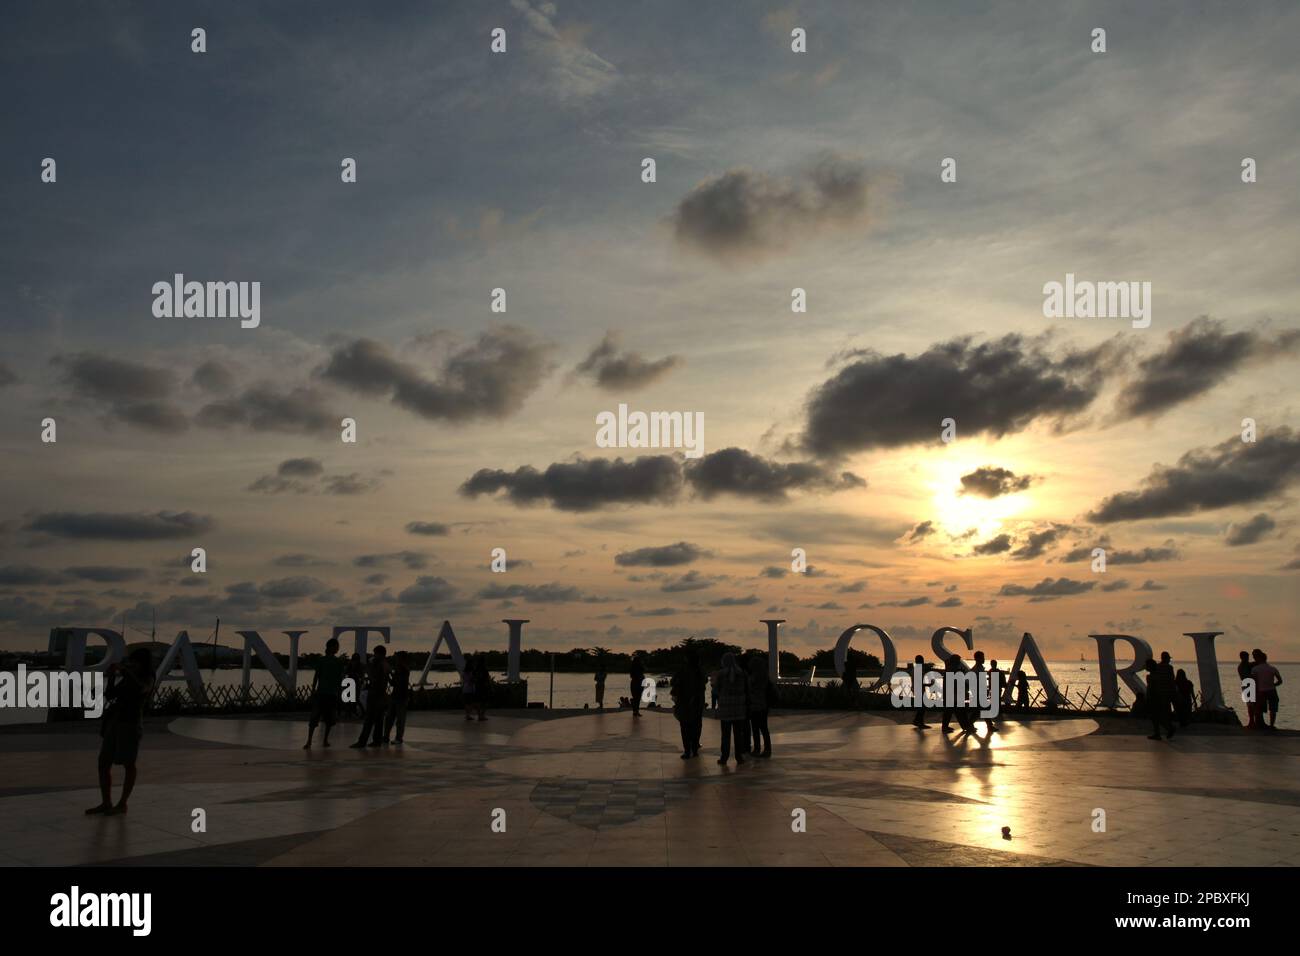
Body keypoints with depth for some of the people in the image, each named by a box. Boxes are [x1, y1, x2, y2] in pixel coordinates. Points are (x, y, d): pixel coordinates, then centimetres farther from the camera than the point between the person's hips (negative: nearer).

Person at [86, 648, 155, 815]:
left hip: (131, 724, -7)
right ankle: (106, 803, 16)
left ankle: (122, 804, 13)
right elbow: (109, 696, 13)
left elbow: (142, 688, -25)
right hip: (114, 722, 7)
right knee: (103, 763, 7)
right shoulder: (126, 678, 14)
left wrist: (126, 670, -24)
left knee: (128, 765, 3)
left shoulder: (148, 679, -3)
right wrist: (111, 677, 1)